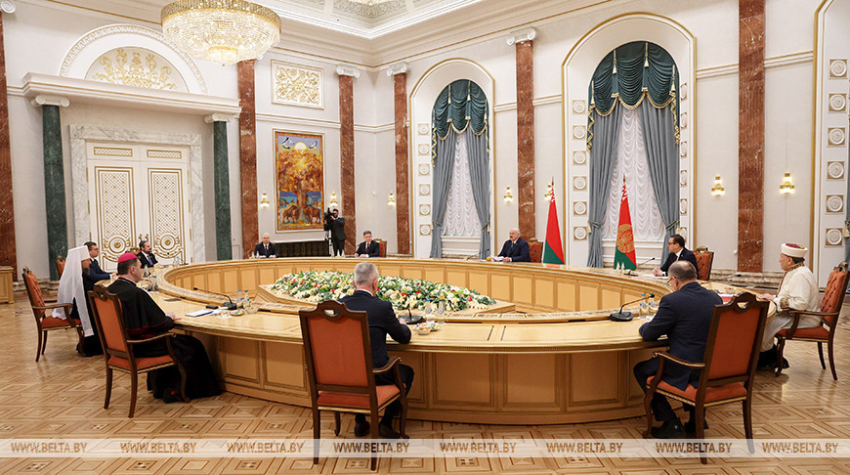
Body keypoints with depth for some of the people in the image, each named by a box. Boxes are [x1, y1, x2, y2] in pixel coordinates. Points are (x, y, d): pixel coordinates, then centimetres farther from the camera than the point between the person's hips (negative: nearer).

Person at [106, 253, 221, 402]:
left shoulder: (110, 290, 2)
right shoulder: (136, 293, -26)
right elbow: (161, 324, -21)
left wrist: (164, 317, 10)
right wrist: (169, 318, 2)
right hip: (140, 348, -9)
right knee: (192, 346, 2)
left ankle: (160, 387, 33)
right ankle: (173, 391, 16)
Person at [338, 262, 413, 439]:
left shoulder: (340, 304, -2)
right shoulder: (382, 307, -15)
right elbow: (404, 338, -1)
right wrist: (402, 325, 22)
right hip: (374, 374, -5)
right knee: (407, 372, 23)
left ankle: (360, 422, 34)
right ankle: (386, 422, 16)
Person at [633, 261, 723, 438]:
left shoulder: (672, 301, -16)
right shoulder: (715, 297, 4)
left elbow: (649, 335, -8)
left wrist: (644, 326, 14)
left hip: (686, 371, -7)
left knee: (641, 370, 14)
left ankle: (670, 422, 11)